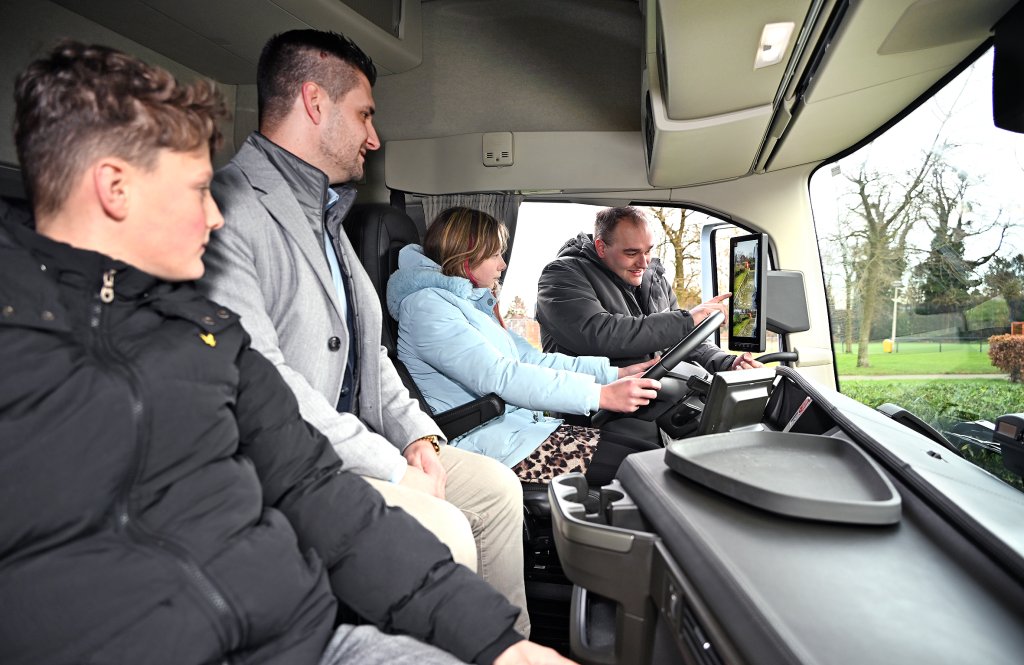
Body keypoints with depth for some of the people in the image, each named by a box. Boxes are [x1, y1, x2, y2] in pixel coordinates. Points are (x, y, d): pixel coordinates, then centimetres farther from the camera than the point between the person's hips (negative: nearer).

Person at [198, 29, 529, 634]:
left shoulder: (325, 215, 17)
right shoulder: (230, 209, -16)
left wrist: (416, 433, 2)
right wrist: (393, 470, -19)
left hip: (355, 442, 9)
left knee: (496, 486, 6)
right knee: (442, 532, -24)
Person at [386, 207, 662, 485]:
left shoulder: (474, 304, 20)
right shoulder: (427, 305, -11)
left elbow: (532, 359, 17)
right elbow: (498, 377, -22)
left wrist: (616, 373, 7)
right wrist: (601, 395, -25)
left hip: (521, 425, 9)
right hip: (488, 443, -9)